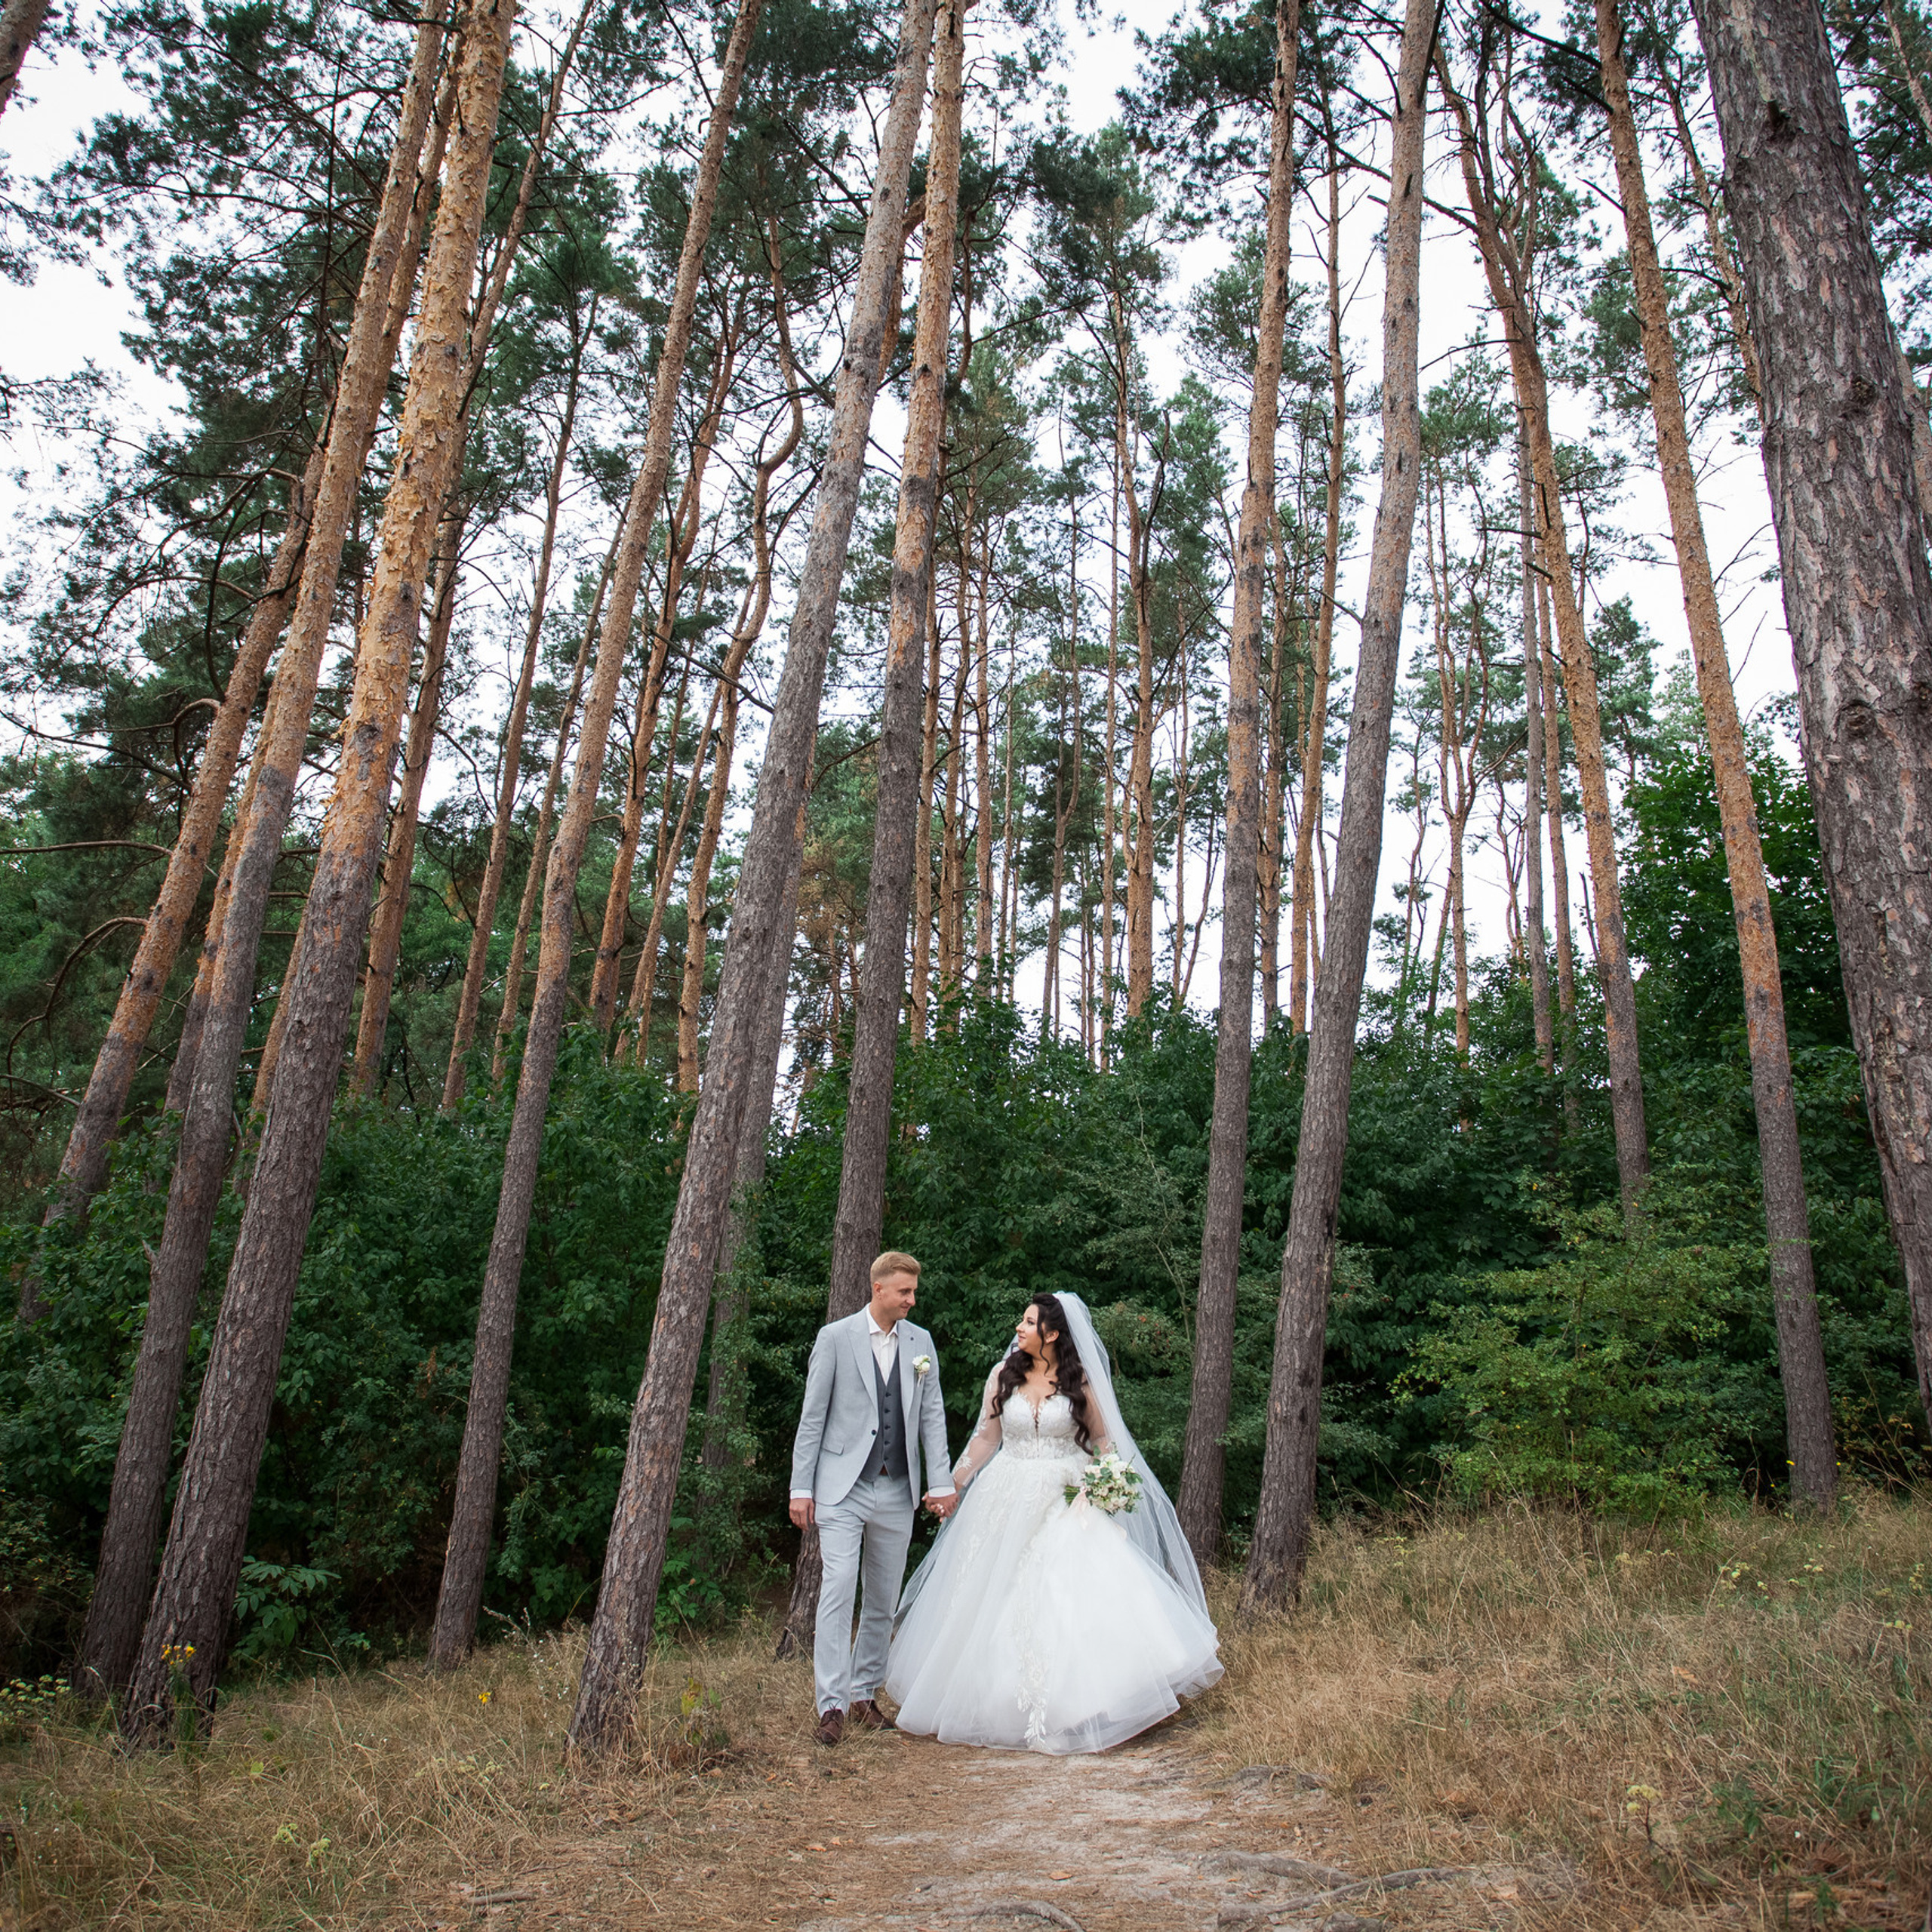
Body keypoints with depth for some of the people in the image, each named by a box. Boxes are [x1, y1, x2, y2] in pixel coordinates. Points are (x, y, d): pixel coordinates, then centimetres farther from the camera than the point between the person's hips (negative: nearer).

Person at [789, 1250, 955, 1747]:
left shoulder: (920, 1342, 8)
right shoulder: (836, 1337, -2)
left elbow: (932, 1415, 8)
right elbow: (813, 1416, -1)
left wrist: (942, 1482, 0)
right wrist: (801, 1488, -5)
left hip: (897, 1491, 4)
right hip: (843, 1488, -4)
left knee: (884, 1601, 10)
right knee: (838, 1590, -11)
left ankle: (865, 1696, 24)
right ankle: (832, 1705, -5)